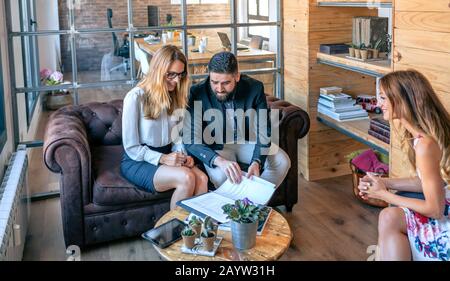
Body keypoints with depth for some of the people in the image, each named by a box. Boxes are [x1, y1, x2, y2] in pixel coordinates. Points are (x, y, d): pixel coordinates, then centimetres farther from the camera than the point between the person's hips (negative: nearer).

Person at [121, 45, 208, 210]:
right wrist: (162, 159, -22)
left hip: (167, 157, 5)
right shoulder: (135, 97, -13)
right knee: (186, 178, -30)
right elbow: (131, 148, -11)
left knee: (202, 179, -25)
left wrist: (181, 155, -9)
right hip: (137, 162, -5)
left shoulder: (175, 97, 7)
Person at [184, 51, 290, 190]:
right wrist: (220, 161, -43)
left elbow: (262, 132, -14)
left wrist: (257, 162, -34)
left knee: (282, 161, -17)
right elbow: (191, 139, -26)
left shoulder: (255, 88, -17)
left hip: (247, 142, 3)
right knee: (220, 173, -33)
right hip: (215, 147, -3)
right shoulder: (197, 93, -23)